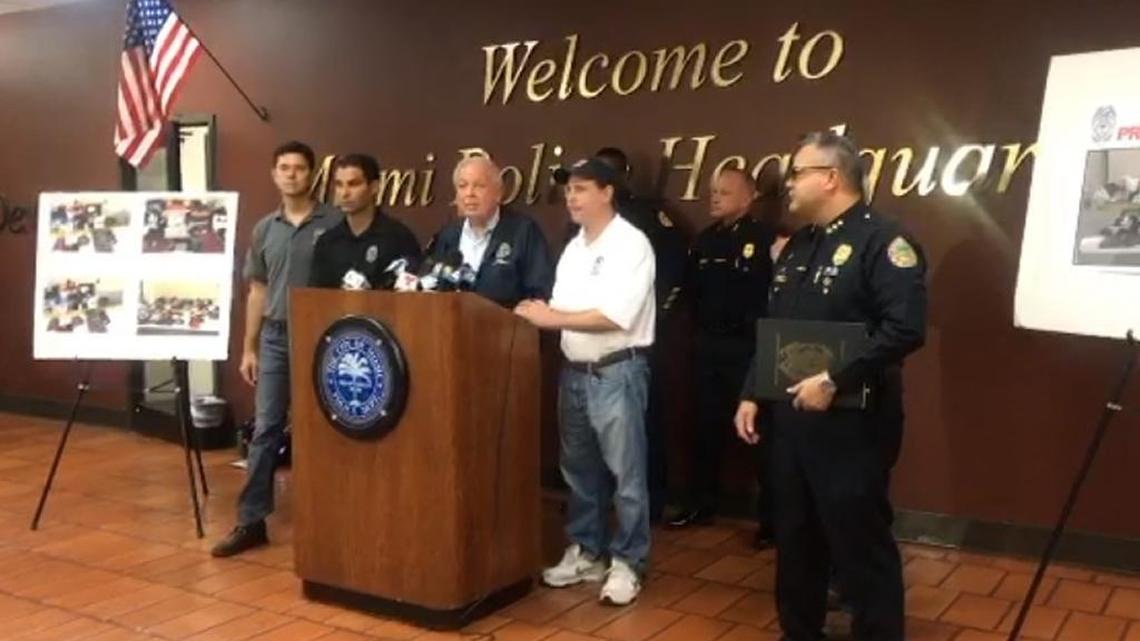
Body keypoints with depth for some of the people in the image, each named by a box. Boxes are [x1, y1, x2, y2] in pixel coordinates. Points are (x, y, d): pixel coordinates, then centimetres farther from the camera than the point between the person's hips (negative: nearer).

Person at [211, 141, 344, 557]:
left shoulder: (334, 224, -4)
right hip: (275, 337, 4)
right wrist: (248, 347, 11)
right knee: (265, 430, 5)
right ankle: (251, 522, 10)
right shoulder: (265, 229, 9)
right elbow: (257, 291, 14)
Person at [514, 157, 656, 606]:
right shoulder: (574, 248, 14)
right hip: (575, 372, 8)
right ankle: (585, 553, 29)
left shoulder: (631, 244, -10)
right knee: (578, 469, 16)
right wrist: (540, 315, -5)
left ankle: (627, 564, 13)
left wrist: (552, 317, -15)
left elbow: (615, 316, -19)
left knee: (625, 473, 1)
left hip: (617, 372, -8)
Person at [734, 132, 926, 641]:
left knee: (861, 546, 1)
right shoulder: (796, 247, 15)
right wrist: (752, 394, 12)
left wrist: (834, 381, -24)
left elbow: (905, 328, -24)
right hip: (790, 419, 8)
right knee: (795, 540, 18)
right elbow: (770, 331, 19)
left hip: (851, 425, -8)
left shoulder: (882, 242, -12)